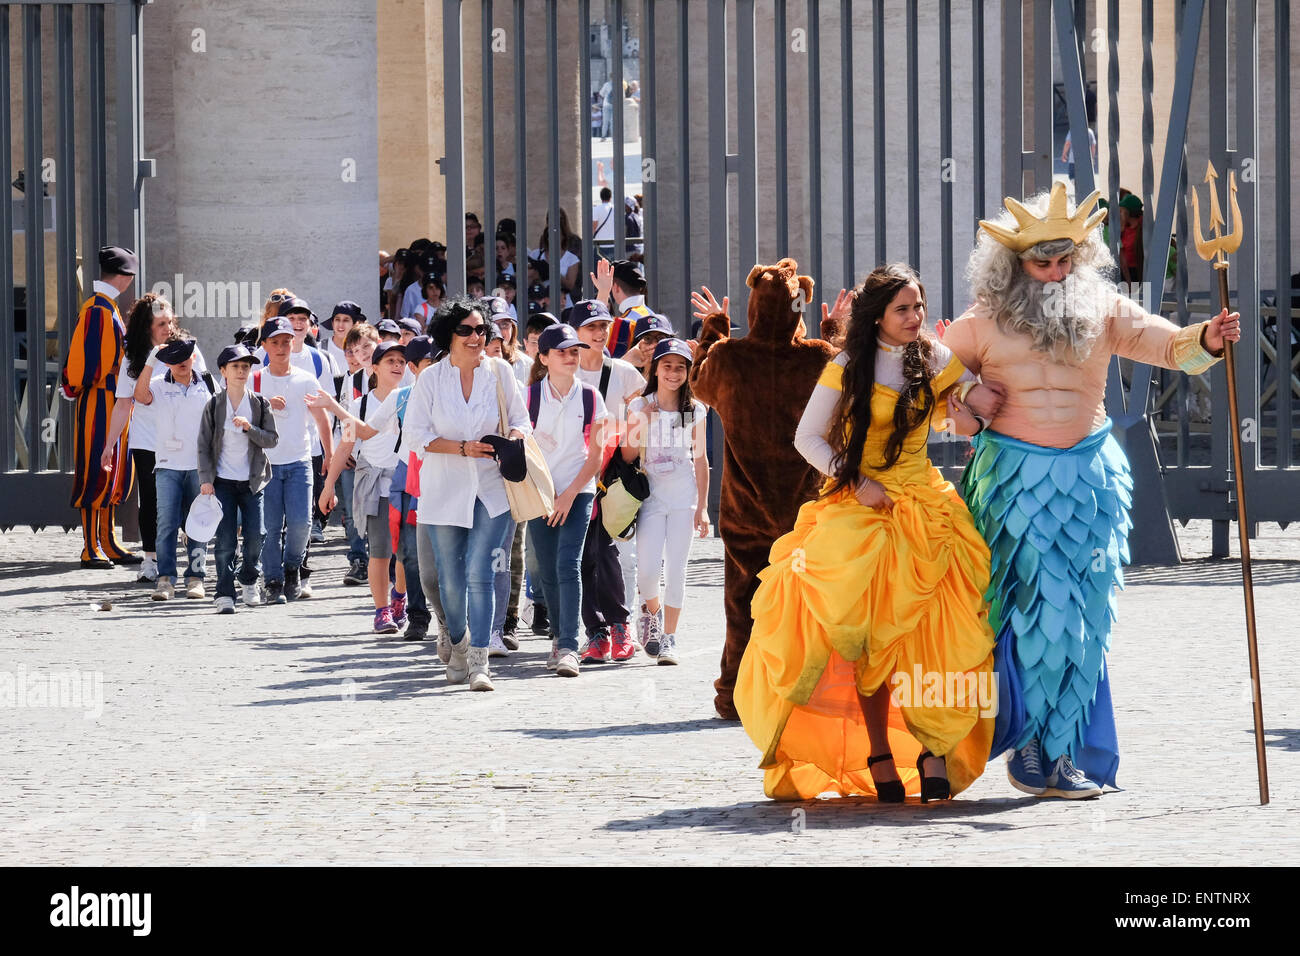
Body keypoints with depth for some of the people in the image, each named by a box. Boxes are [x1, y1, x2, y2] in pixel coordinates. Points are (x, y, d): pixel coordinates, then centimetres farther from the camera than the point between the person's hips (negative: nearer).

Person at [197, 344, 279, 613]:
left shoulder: (260, 404, 3)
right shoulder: (214, 405, 1)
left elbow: (272, 439, -1)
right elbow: (204, 445, 1)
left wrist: (249, 428, -18)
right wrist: (206, 479, -7)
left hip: (252, 481, 1)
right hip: (223, 481, -1)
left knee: (254, 536, 0)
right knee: (225, 540, -6)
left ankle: (248, 580, 26)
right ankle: (225, 594, -2)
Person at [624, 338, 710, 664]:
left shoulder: (694, 410, 4)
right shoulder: (639, 407, 2)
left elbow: (700, 459, 7)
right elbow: (628, 457, 0)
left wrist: (702, 507, 4)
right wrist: (643, 424, -15)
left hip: (683, 496, 1)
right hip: (651, 494, 0)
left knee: (676, 568, -3)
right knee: (647, 569, -10)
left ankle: (669, 637, 6)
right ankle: (652, 610, 22)